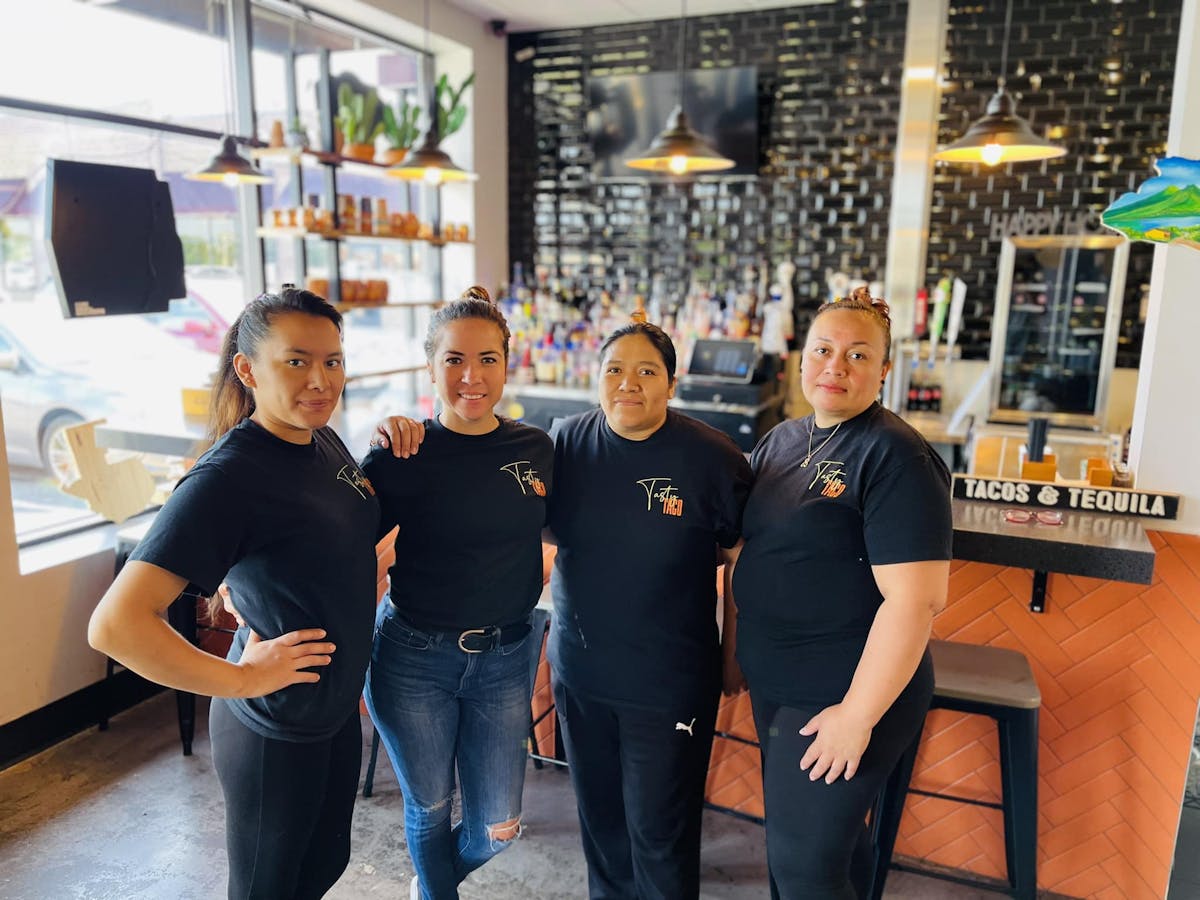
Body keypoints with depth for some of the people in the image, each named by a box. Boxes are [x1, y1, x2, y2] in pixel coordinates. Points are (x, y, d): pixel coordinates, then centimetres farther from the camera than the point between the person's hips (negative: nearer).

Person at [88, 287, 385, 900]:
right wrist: (243, 678, -24)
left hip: (337, 711, 7)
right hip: (276, 734, -7)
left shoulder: (323, 441, -1)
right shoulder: (227, 477, -26)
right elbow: (114, 625, -32)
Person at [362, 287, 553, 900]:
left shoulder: (535, 448, -3)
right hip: (414, 658, -3)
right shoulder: (402, 457, -13)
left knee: (499, 826, 14)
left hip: (503, 657, 3)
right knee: (431, 807, 18)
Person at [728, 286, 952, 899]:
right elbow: (749, 548, 14)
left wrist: (858, 714, -22)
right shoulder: (782, 440, 6)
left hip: (845, 694, -7)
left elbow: (914, 599, -23)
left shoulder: (896, 457, -18)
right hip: (774, 683, 7)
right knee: (829, 834, 24)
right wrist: (735, 648, 14)